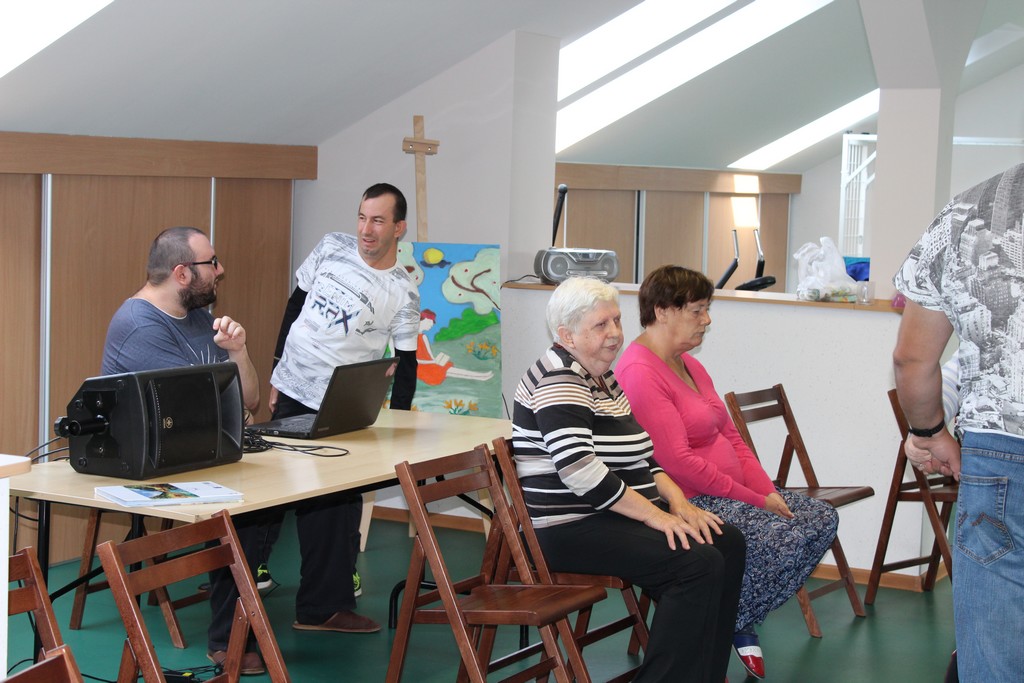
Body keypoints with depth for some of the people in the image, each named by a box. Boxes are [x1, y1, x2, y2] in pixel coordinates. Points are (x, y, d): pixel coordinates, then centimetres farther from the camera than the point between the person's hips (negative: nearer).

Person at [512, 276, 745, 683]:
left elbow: (640, 457, 20)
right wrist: (655, 515, -22)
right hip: (569, 529, -10)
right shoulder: (560, 382, -16)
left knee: (727, 542, 1)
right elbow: (581, 470, -26)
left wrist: (677, 501, 3)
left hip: (614, 514, 10)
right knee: (698, 563, -23)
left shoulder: (603, 379, 16)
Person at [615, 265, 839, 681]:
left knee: (821, 519, 2)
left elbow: (730, 437, 16)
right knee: (785, 538, -24)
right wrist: (753, 501, -18)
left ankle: (741, 622, 9)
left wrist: (766, 489, 0)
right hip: (687, 502, -10)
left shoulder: (688, 364, 15)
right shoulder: (640, 372, -18)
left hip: (729, 493, 10)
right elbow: (678, 462, -23)